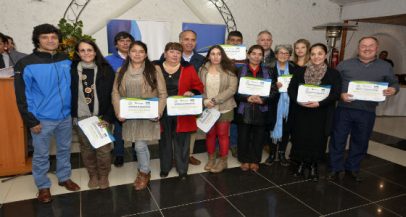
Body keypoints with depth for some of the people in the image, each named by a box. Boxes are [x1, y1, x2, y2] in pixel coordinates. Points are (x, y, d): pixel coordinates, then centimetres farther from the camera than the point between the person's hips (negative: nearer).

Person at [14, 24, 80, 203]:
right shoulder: (26, 64, -12)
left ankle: (64, 178, 37)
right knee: (41, 155, 10)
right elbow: (22, 96, -9)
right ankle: (43, 186, 29)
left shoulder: (66, 61, 1)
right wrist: (31, 121, -11)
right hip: (42, 119, -4)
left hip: (66, 116, 4)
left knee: (65, 150, 18)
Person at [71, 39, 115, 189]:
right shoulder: (72, 70, 0)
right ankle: (92, 175, 32)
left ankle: (104, 175, 25)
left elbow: (113, 95, -4)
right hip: (81, 117, 2)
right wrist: (69, 115, -2)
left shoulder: (106, 70, -3)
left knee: (103, 148, 3)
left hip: (101, 116, -1)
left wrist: (108, 117, -10)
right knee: (86, 148, 12)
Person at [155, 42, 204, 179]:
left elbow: (198, 86, 4)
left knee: (181, 141, 8)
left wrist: (192, 92, -15)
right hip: (163, 112, 1)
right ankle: (165, 167, 31)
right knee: (164, 140, 13)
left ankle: (182, 169, 24)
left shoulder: (188, 68, 2)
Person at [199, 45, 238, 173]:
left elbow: (232, 89, -13)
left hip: (224, 108, -2)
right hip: (207, 108, 3)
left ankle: (223, 161, 22)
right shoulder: (203, 70, 4)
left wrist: (215, 100, -18)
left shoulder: (228, 70, -5)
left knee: (222, 134, 6)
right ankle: (211, 159, 29)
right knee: (210, 134, 12)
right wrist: (205, 100, -15)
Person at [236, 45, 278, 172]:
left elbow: (274, 90, 3)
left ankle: (255, 161, 24)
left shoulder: (267, 72, 8)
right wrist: (247, 98, -19)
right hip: (244, 110, -2)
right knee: (243, 136, 5)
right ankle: (244, 160, 23)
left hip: (261, 110, 2)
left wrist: (262, 99, -14)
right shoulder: (240, 71, 0)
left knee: (258, 136, 8)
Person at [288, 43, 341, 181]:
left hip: (321, 114, -1)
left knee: (317, 139, 4)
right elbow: (291, 89, 1)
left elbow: (336, 93, -8)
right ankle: (302, 164, 23)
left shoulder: (333, 74, 1)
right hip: (301, 112, 1)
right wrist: (298, 101, -18)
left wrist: (319, 103, -21)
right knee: (301, 138, 5)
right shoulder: (301, 72, 6)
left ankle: (313, 166, 23)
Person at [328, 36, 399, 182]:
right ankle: (336, 168, 19)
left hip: (367, 112, 1)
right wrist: (340, 94, -15)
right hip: (344, 109, -1)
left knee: (360, 142, 12)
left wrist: (393, 89, -11)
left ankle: (352, 168, 31)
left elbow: (394, 83, 12)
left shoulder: (386, 67, 7)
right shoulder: (345, 64, 3)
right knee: (338, 140, 4)